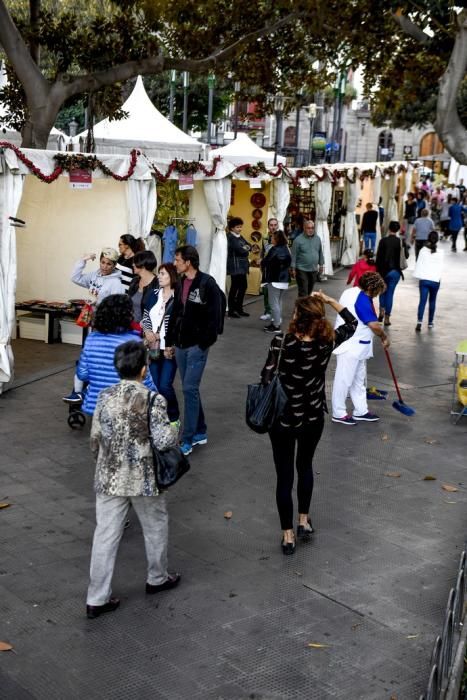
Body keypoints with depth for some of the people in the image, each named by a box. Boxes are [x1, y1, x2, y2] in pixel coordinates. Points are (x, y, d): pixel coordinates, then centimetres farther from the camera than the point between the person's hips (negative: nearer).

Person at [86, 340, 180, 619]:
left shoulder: (105, 397, -3)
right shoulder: (153, 400, -16)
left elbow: (96, 438, 3)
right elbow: (164, 441, -19)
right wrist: (175, 430, 3)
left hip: (109, 479, 3)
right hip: (144, 479, -3)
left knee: (106, 536, 8)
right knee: (156, 527, 21)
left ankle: (97, 599, 11)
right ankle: (157, 579, 39)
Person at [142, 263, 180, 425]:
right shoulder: (153, 294, 8)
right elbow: (145, 317, 14)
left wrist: (172, 345, -16)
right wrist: (147, 331, -5)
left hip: (170, 349, -5)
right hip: (153, 347, 5)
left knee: (165, 385, -9)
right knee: (154, 385, 6)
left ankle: (173, 418, 13)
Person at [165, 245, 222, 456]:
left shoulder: (207, 283, -13)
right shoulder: (181, 283, 10)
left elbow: (214, 315, -15)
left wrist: (206, 342, -17)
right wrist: (169, 340, 12)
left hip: (197, 345, -7)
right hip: (181, 344, 8)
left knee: (190, 389, -8)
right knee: (189, 389, 13)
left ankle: (187, 440, -2)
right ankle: (200, 432, 26)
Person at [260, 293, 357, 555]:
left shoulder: (282, 343, -24)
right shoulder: (327, 341, -13)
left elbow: (266, 379, -21)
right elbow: (352, 323, 5)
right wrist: (329, 300, 3)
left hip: (283, 418, -3)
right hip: (314, 417, 3)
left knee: (285, 474, 11)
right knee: (305, 466, 27)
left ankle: (288, 535, 19)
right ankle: (304, 520, 37)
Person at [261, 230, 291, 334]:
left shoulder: (274, 250, -17)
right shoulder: (285, 249, 6)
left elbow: (265, 263, -16)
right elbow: (288, 262, 14)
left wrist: (261, 263, 4)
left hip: (274, 280, -8)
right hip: (284, 280, 8)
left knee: (274, 303, -4)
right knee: (279, 302, 16)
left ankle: (276, 326, -3)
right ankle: (276, 322, 22)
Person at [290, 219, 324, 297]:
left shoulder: (317, 239, 7)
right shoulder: (298, 240, -9)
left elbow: (320, 253, 16)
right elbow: (294, 255, -9)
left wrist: (321, 264, 15)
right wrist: (293, 268, -11)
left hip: (314, 270, 5)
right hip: (302, 270, -5)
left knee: (310, 291, 14)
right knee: (303, 292, -8)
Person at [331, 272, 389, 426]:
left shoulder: (350, 292, 8)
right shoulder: (362, 300, -23)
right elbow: (374, 325, -27)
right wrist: (384, 337, -10)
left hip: (355, 346, 11)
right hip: (351, 347, -11)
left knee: (359, 380, 17)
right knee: (344, 380, 1)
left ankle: (361, 411, 27)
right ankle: (338, 413, 10)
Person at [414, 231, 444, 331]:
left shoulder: (423, 250, -4)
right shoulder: (441, 253, -3)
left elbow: (419, 264, -3)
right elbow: (441, 266, -2)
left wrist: (418, 276, 3)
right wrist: (438, 276, 7)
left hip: (424, 279, -1)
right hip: (435, 280, 1)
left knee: (422, 301, -4)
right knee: (432, 301, 16)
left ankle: (419, 321, -22)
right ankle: (430, 322, 22)